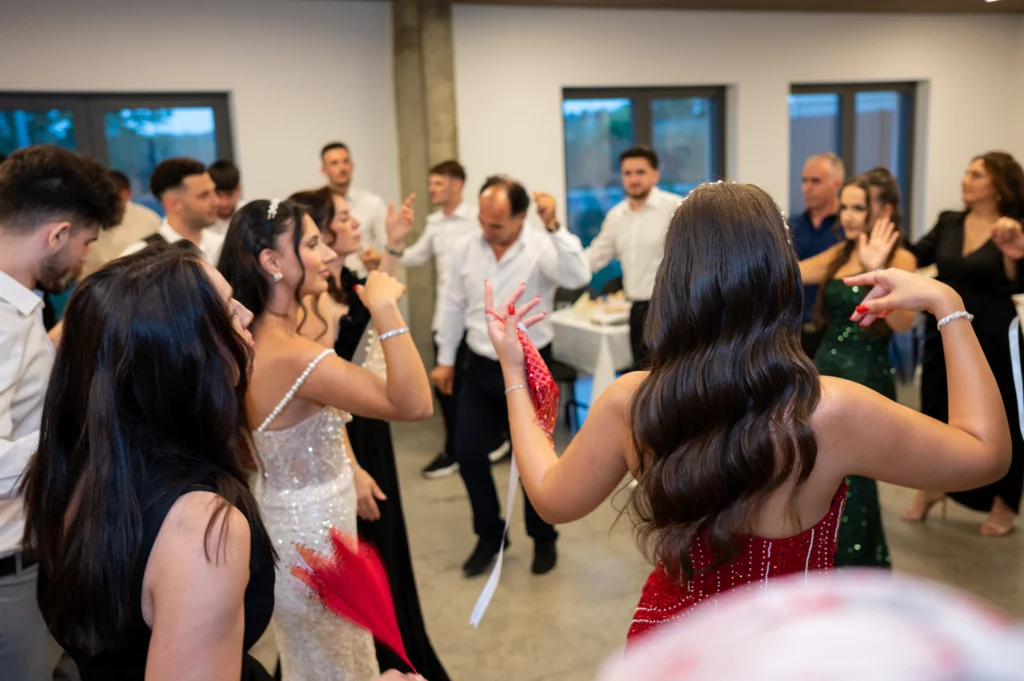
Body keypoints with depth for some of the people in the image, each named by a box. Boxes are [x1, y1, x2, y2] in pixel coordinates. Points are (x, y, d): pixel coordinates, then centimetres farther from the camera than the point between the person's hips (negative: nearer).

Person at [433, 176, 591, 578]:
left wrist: (553, 226, -38)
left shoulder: (542, 248, -15)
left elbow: (578, 277, -34)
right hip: (480, 369, 4)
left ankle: (543, 539, 30)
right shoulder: (465, 249, -1)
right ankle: (490, 535, 28)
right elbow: (454, 307, 7)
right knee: (468, 453, 6)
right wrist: (445, 359, 11)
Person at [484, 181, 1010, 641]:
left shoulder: (628, 404, -20)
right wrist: (947, 306, -8)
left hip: (664, 633, 3)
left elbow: (552, 500, -2)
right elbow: (987, 453, -11)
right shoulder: (831, 413, -28)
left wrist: (512, 373, 5)